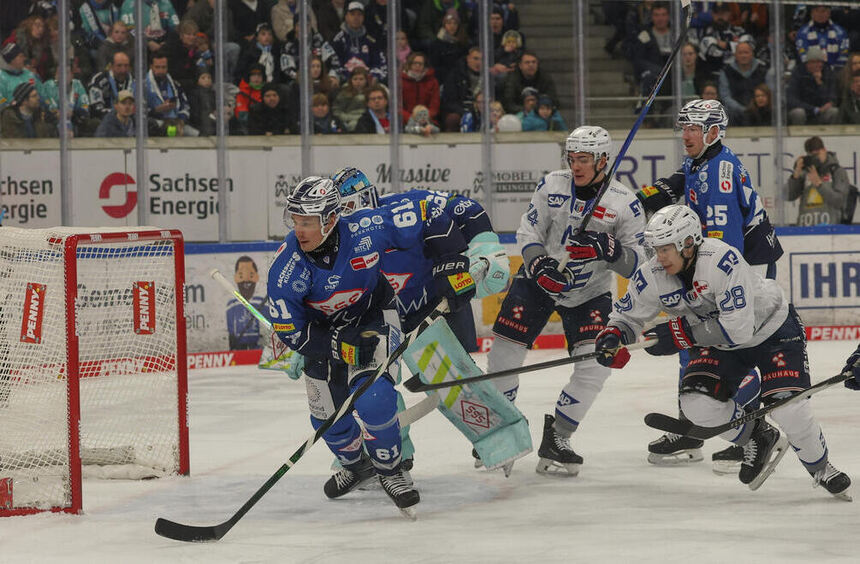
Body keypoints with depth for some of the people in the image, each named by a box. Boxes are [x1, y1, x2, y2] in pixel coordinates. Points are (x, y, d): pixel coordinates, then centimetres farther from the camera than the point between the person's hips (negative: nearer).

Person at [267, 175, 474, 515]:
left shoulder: (366, 230, -31)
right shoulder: (286, 268, -29)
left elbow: (429, 220, -19)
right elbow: (290, 332, -22)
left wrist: (451, 266, -21)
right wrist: (341, 346, -31)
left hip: (372, 316, -2)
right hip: (322, 331, 2)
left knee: (373, 399, -22)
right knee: (326, 414, 9)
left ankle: (389, 470, 4)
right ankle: (356, 465, 42)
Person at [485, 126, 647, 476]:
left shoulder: (625, 204, -12)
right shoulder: (552, 185, -6)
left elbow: (638, 263, -13)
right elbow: (528, 231, -3)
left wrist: (609, 250, -32)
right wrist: (539, 263, -22)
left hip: (590, 294, -1)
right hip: (539, 281, 1)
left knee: (597, 362, -17)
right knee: (504, 352, -8)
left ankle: (555, 440, -2)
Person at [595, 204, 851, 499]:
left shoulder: (723, 260, -36)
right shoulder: (652, 276, -17)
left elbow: (738, 328, -39)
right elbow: (627, 315, -2)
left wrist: (679, 333, -37)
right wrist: (612, 336, -25)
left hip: (772, 328, -6)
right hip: (718, 342, 6)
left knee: (787, 408, -21)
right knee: (698, 404, -17)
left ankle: (821, 469, 8)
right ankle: (759, 439, 11)